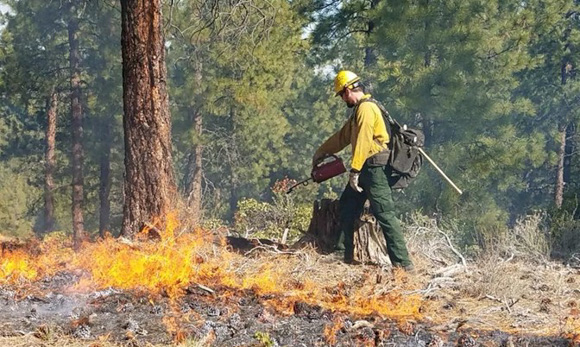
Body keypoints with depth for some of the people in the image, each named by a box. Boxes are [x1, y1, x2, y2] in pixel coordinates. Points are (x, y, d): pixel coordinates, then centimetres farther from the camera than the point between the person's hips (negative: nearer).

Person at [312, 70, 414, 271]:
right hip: (365, 170, 11)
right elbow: (343, 136, 31)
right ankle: (348, 257, 21)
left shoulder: (366, 108, -13)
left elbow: (363, 142, -22)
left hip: (373, 169, -11)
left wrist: (354, 171, -25)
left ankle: (403, 263, -14)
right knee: (347, 209, 13)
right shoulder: (359, 110, 20)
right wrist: (321, 152, 37)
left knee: (385, 215, -13)